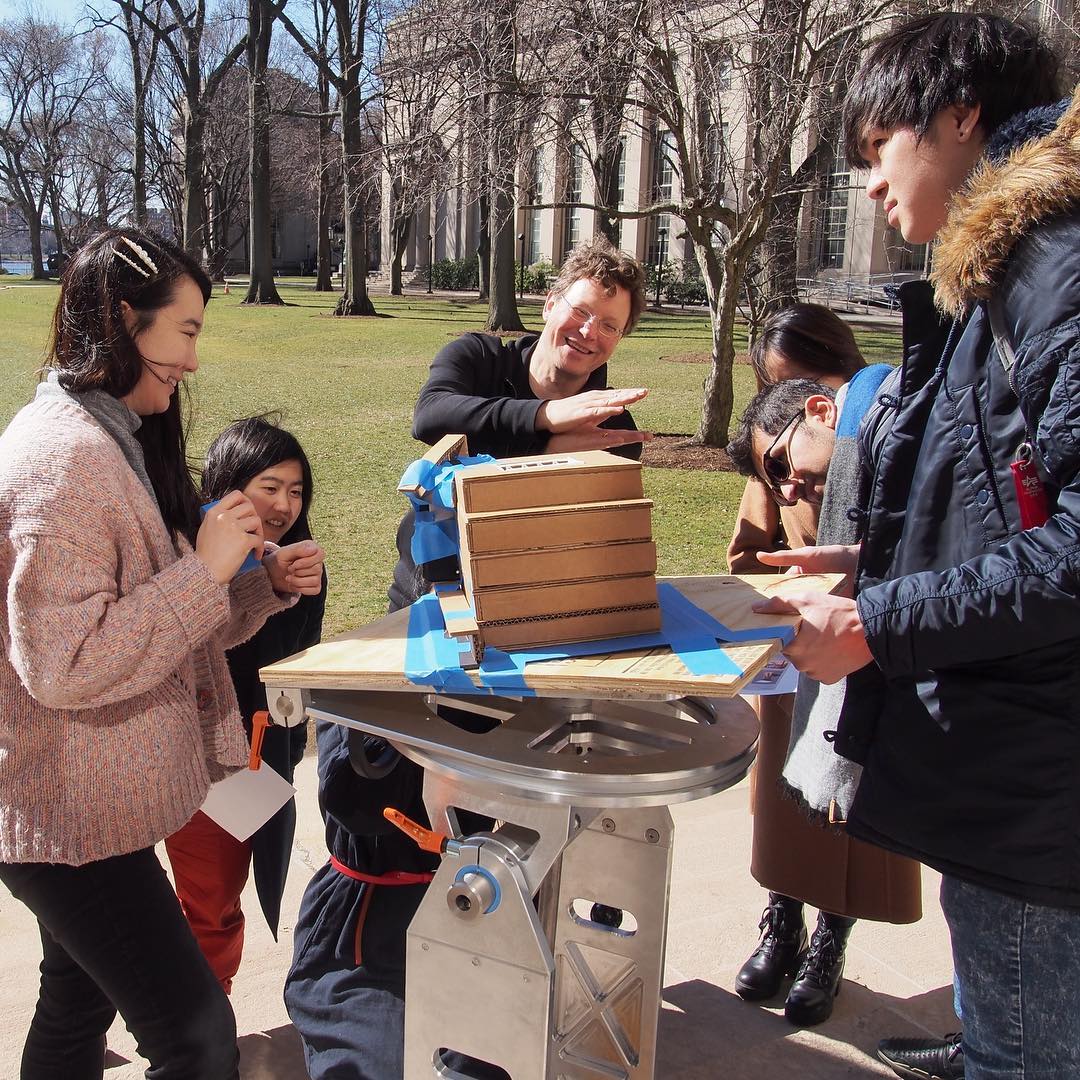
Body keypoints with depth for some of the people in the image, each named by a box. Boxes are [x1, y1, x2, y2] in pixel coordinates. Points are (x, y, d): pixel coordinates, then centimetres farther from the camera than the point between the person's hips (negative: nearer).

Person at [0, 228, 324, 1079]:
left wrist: (265, 586, -1)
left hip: (82, 809, 10)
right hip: (70, 822, -10)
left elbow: (161, 620, 14)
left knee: (78, 1006, 24)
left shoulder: (117, 441, 10)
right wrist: (207, 567, -22)